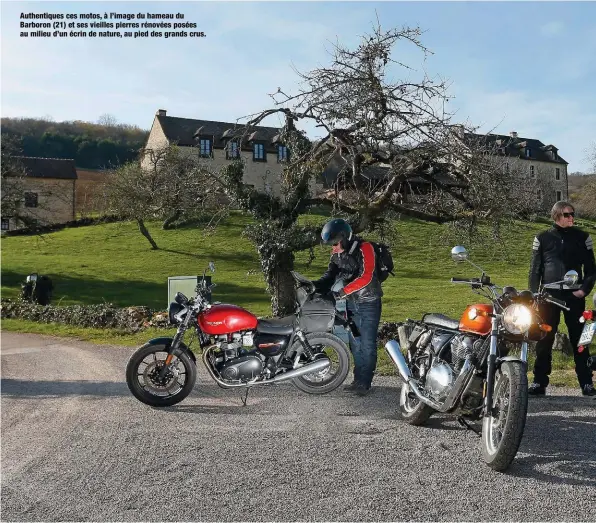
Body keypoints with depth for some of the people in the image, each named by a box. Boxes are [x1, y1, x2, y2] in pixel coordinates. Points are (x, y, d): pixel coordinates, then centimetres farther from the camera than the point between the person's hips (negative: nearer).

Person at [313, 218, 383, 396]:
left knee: (367, 345, -2)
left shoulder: (364, 248, -18)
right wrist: (315, 285, -20)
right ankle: (358, 380, 22)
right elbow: (330, 275, 0)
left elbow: (366, 277, -27)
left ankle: (365, 383, 4)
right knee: (355, 344, 13)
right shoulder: (337, 254, 4)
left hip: (369, 303, -7)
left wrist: (343, 291, -31)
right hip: (351, 303, 7)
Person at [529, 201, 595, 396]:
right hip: (549, 295, 0)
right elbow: (535, 270, 8)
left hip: (574, 296, 0)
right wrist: (534, 294, -1)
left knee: (580, 340, 3)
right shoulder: (542, 239, 5)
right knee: (544, 340, 1)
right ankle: (539, 381, 8)